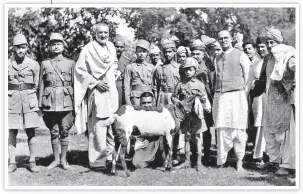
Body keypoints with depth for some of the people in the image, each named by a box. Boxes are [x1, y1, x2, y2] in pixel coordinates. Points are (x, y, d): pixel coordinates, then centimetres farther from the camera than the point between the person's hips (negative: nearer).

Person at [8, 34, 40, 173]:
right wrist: (13, 95, 8)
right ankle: (12, 163, 8)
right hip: (12, 102, 1)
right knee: (11, 132, 1)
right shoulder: (7, 64, 4)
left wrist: (30, 97, 11)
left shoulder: (34, 64, 2)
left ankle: (32, 162, 7)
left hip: (29, 101, 0)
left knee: (31, 132, 0)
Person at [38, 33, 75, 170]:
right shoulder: (45, 64, 11)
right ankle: (56, 159, 15)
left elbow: (75, 84, 6)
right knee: (54, 132, 5)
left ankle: (63, 159, 11)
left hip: (66, 102, -1)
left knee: (64, 131, 1)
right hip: (50, 102, 1)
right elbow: (41, 85, 9)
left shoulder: (70, 63, 8)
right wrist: (40, 104, 3)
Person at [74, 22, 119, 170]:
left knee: (112, 125, 5)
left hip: (111, 91, 6)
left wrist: (113, 77, 10)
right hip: (96, 93, -6)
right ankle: (98, 160, 2)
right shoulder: (88, 49, -6)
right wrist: (96, 82, -11)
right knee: (98, 127, -6)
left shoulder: (111, 47, 12)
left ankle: (110, 156, 15)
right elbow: (79, 70, -6)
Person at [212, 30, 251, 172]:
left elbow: (247, 78, 3)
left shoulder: (241, 55, 4)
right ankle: (221, 162, 6)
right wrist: (217, 91, 12)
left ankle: (239, 162, 5)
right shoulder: (217, 58, 18)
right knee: (222, 129, 1)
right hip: (219, 96, 4)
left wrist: (242, 91, 0)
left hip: (236, 95, -4)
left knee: (238, 129, -3)